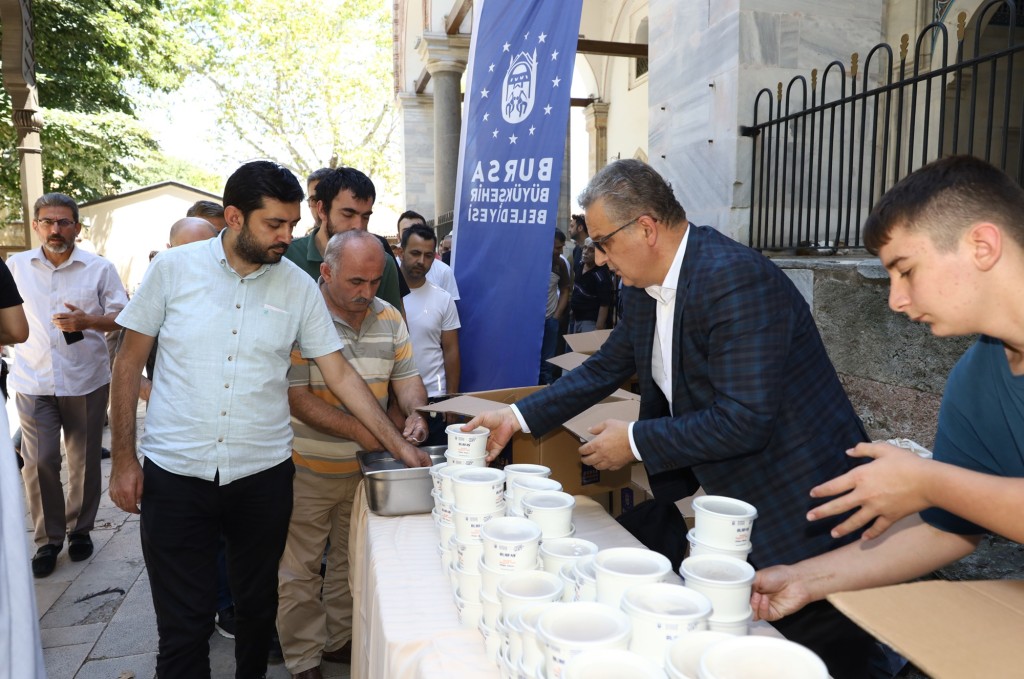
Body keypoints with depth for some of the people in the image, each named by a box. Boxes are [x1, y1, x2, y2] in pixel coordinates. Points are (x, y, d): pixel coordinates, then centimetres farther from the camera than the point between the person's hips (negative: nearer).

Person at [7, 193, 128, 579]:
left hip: (87, 382, -1)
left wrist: (87, 322, -18)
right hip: (34, 382, 1)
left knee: (84, 461, 9)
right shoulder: (17, 266, 5)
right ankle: (48, 539, 13)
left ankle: (81, 530, 27)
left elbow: (122, 317, -2)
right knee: (39, 462, -3)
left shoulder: (99, 268, -2)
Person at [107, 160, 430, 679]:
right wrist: (122, 460, 0)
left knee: (258, 606, 17)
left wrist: (399, 446, -5)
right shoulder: (173, 268, -5)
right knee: (183, 622, 4)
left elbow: (340, 374, 0)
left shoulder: (299, 287, -2)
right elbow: (129, 364, 2)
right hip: (174, 474, -1)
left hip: (263, 475, 2)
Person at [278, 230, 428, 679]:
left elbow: (406, 375, 8)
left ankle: (341, 642, 37)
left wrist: (414, 412, -13)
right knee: (299, 572, 6)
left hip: (368, 466, 5)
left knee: (352, 563, 19)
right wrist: (358, 431, -26)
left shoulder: (389, 318, 2)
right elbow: (297, 397, -20)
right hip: (308, 470, -5)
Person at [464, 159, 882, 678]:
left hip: (801, 515, -8)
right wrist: (518, 416, 7)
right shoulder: (645, 290, 2)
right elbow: (605, 368, 13)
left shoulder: (736, 279, -26)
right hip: (729, 497, 8)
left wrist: (636, 441, -18)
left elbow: (743, 421, -29)